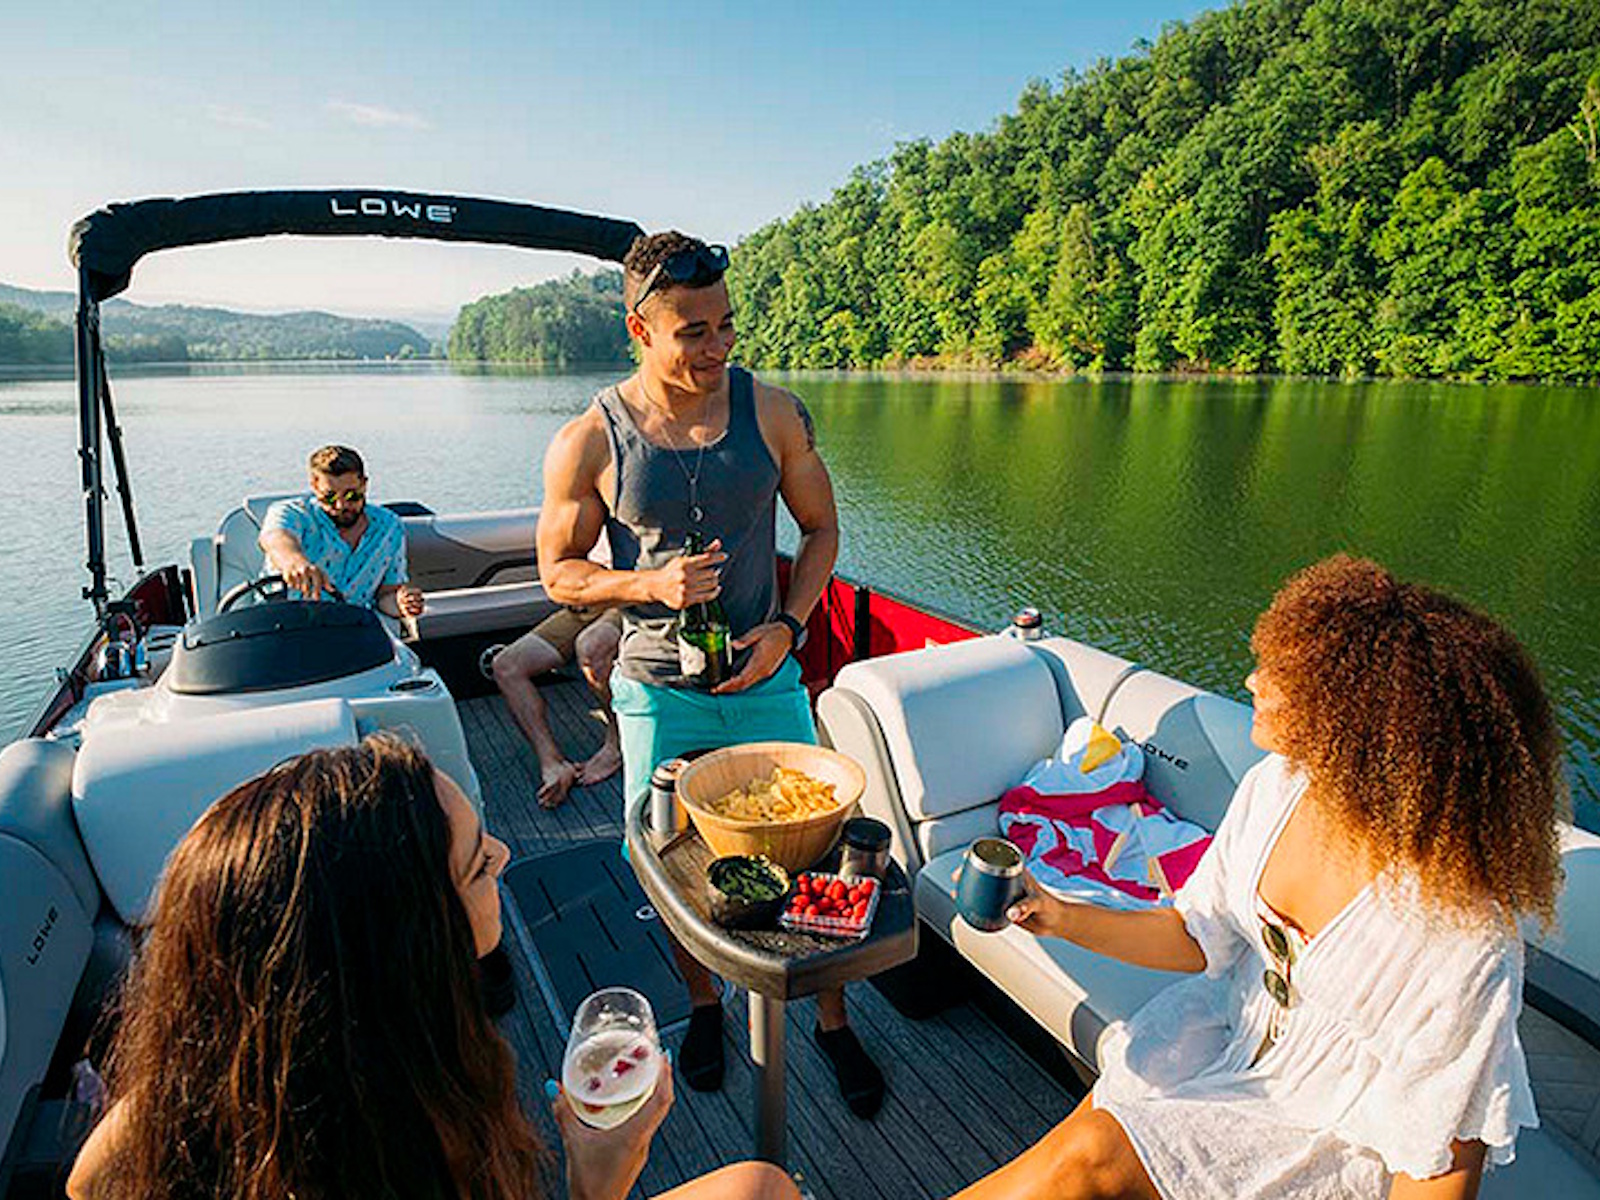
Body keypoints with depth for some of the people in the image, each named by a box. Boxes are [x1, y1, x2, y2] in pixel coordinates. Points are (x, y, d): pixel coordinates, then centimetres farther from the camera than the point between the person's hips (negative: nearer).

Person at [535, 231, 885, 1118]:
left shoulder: (773, 414, -5)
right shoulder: (589, 443, -10)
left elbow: (821, 528, 4)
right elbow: (559, 571, -1)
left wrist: (787, 625, -10)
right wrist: (650, 585, -20)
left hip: (765, 679, 1)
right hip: (658, 693, 0)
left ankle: (832, 1020, 36)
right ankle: (703, 1005, 44)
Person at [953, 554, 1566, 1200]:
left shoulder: (1459, 937, -31)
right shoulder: (1273, 787, -14)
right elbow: (1200, 939, -3)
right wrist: (1064, 918, -14)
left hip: (1345, 1135, -5)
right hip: (1239, 1024, 5)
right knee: (1078, 1142, -11)